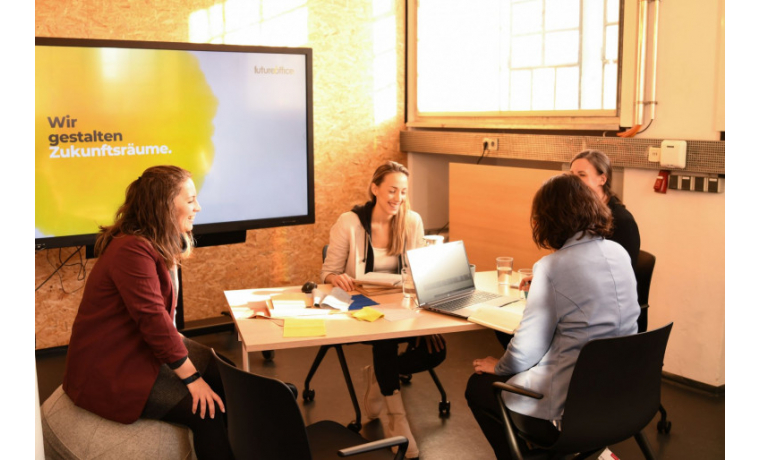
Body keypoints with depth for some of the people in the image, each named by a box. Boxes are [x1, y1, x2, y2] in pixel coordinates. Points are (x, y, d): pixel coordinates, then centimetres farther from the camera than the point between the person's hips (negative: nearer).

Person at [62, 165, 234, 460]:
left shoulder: (161, 245, 7)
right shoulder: (132, 249, -25)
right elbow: (153, 319, -27)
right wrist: (191, 377, -23)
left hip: (144, 347, 10)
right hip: (110, 372, -10)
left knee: (224, 378, 0)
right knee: (209, 411, -18)